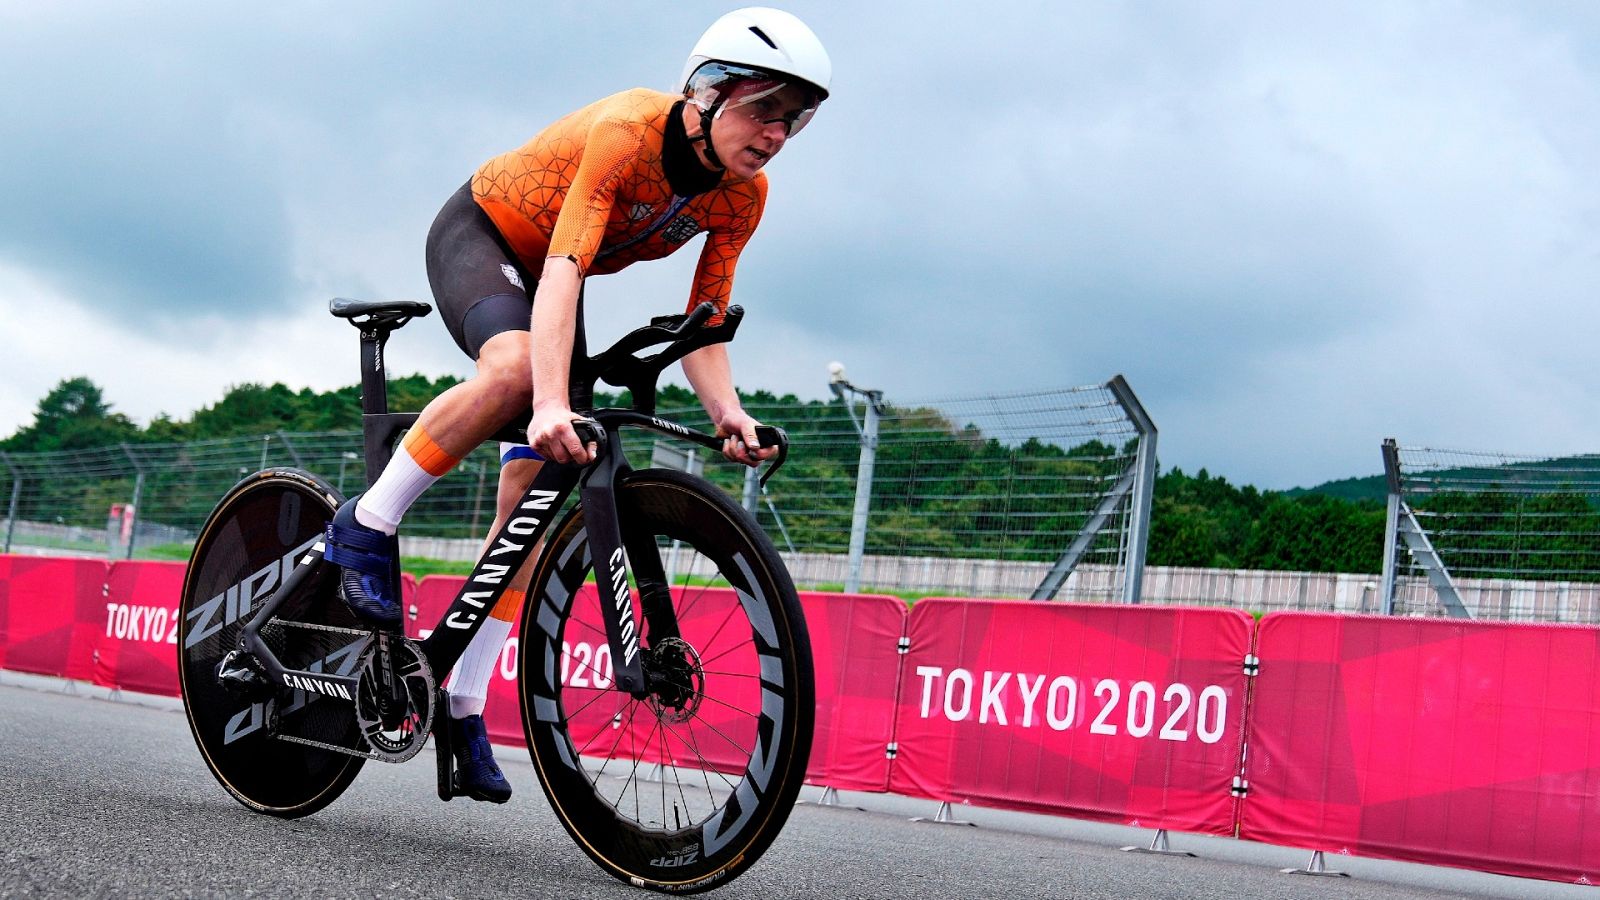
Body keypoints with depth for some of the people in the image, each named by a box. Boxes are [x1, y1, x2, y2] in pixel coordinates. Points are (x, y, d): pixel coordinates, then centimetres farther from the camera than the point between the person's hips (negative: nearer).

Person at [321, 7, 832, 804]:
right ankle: (364, 528, -20)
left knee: (534, 494, -4)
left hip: (550, 275, 6)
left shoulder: (743, 196, -15)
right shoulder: (627, 131, -34)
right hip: (479, 233, -6)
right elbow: (562, 269, -43)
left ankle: (463, 703, 4)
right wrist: (552, 403, -56)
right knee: (513, 367, -39)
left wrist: (727, 415, -33)